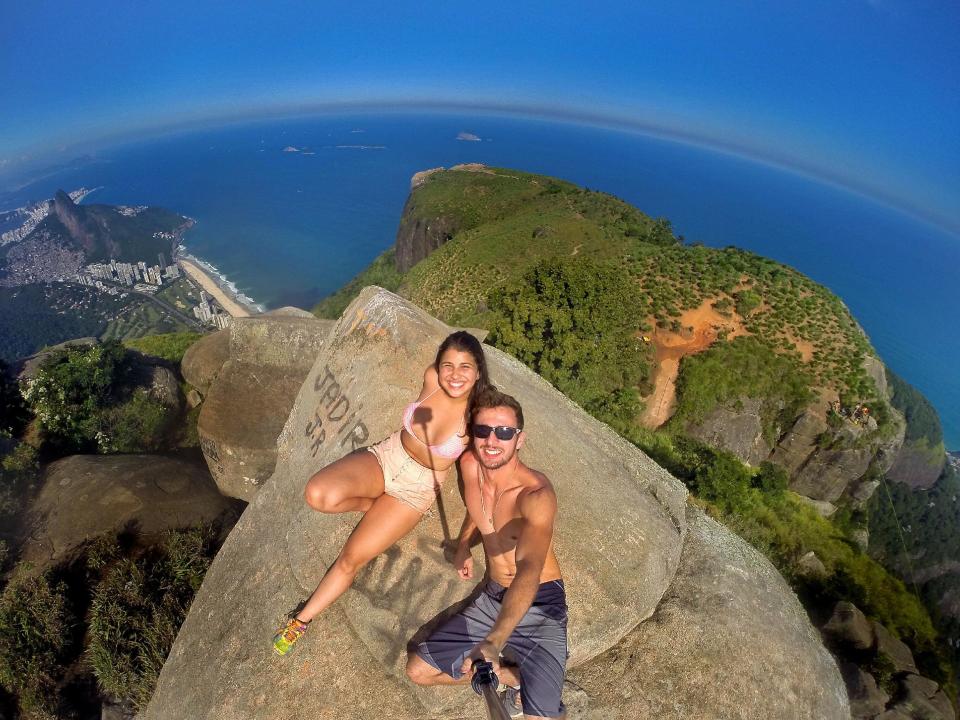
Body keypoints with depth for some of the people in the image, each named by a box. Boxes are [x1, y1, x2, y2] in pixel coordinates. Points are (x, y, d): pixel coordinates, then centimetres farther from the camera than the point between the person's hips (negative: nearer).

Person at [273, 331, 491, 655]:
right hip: (387, 456, 3)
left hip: (419, 487, -2)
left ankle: (302, 620, 19)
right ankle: (374, 504, 7)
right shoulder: (432, 378, -16)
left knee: (352, 557, -7)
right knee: (318, 495, -24)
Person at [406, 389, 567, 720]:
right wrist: (463, 545, 6)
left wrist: (494, 641, -53)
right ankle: (512, 675, 19)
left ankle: (514, 675, 13)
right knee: (417, 670, 5)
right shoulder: (469, 465, -9)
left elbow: (528, 570, -42)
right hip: (492, 598, 6)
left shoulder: (536, 493, -27)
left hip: (539, 606, -5)